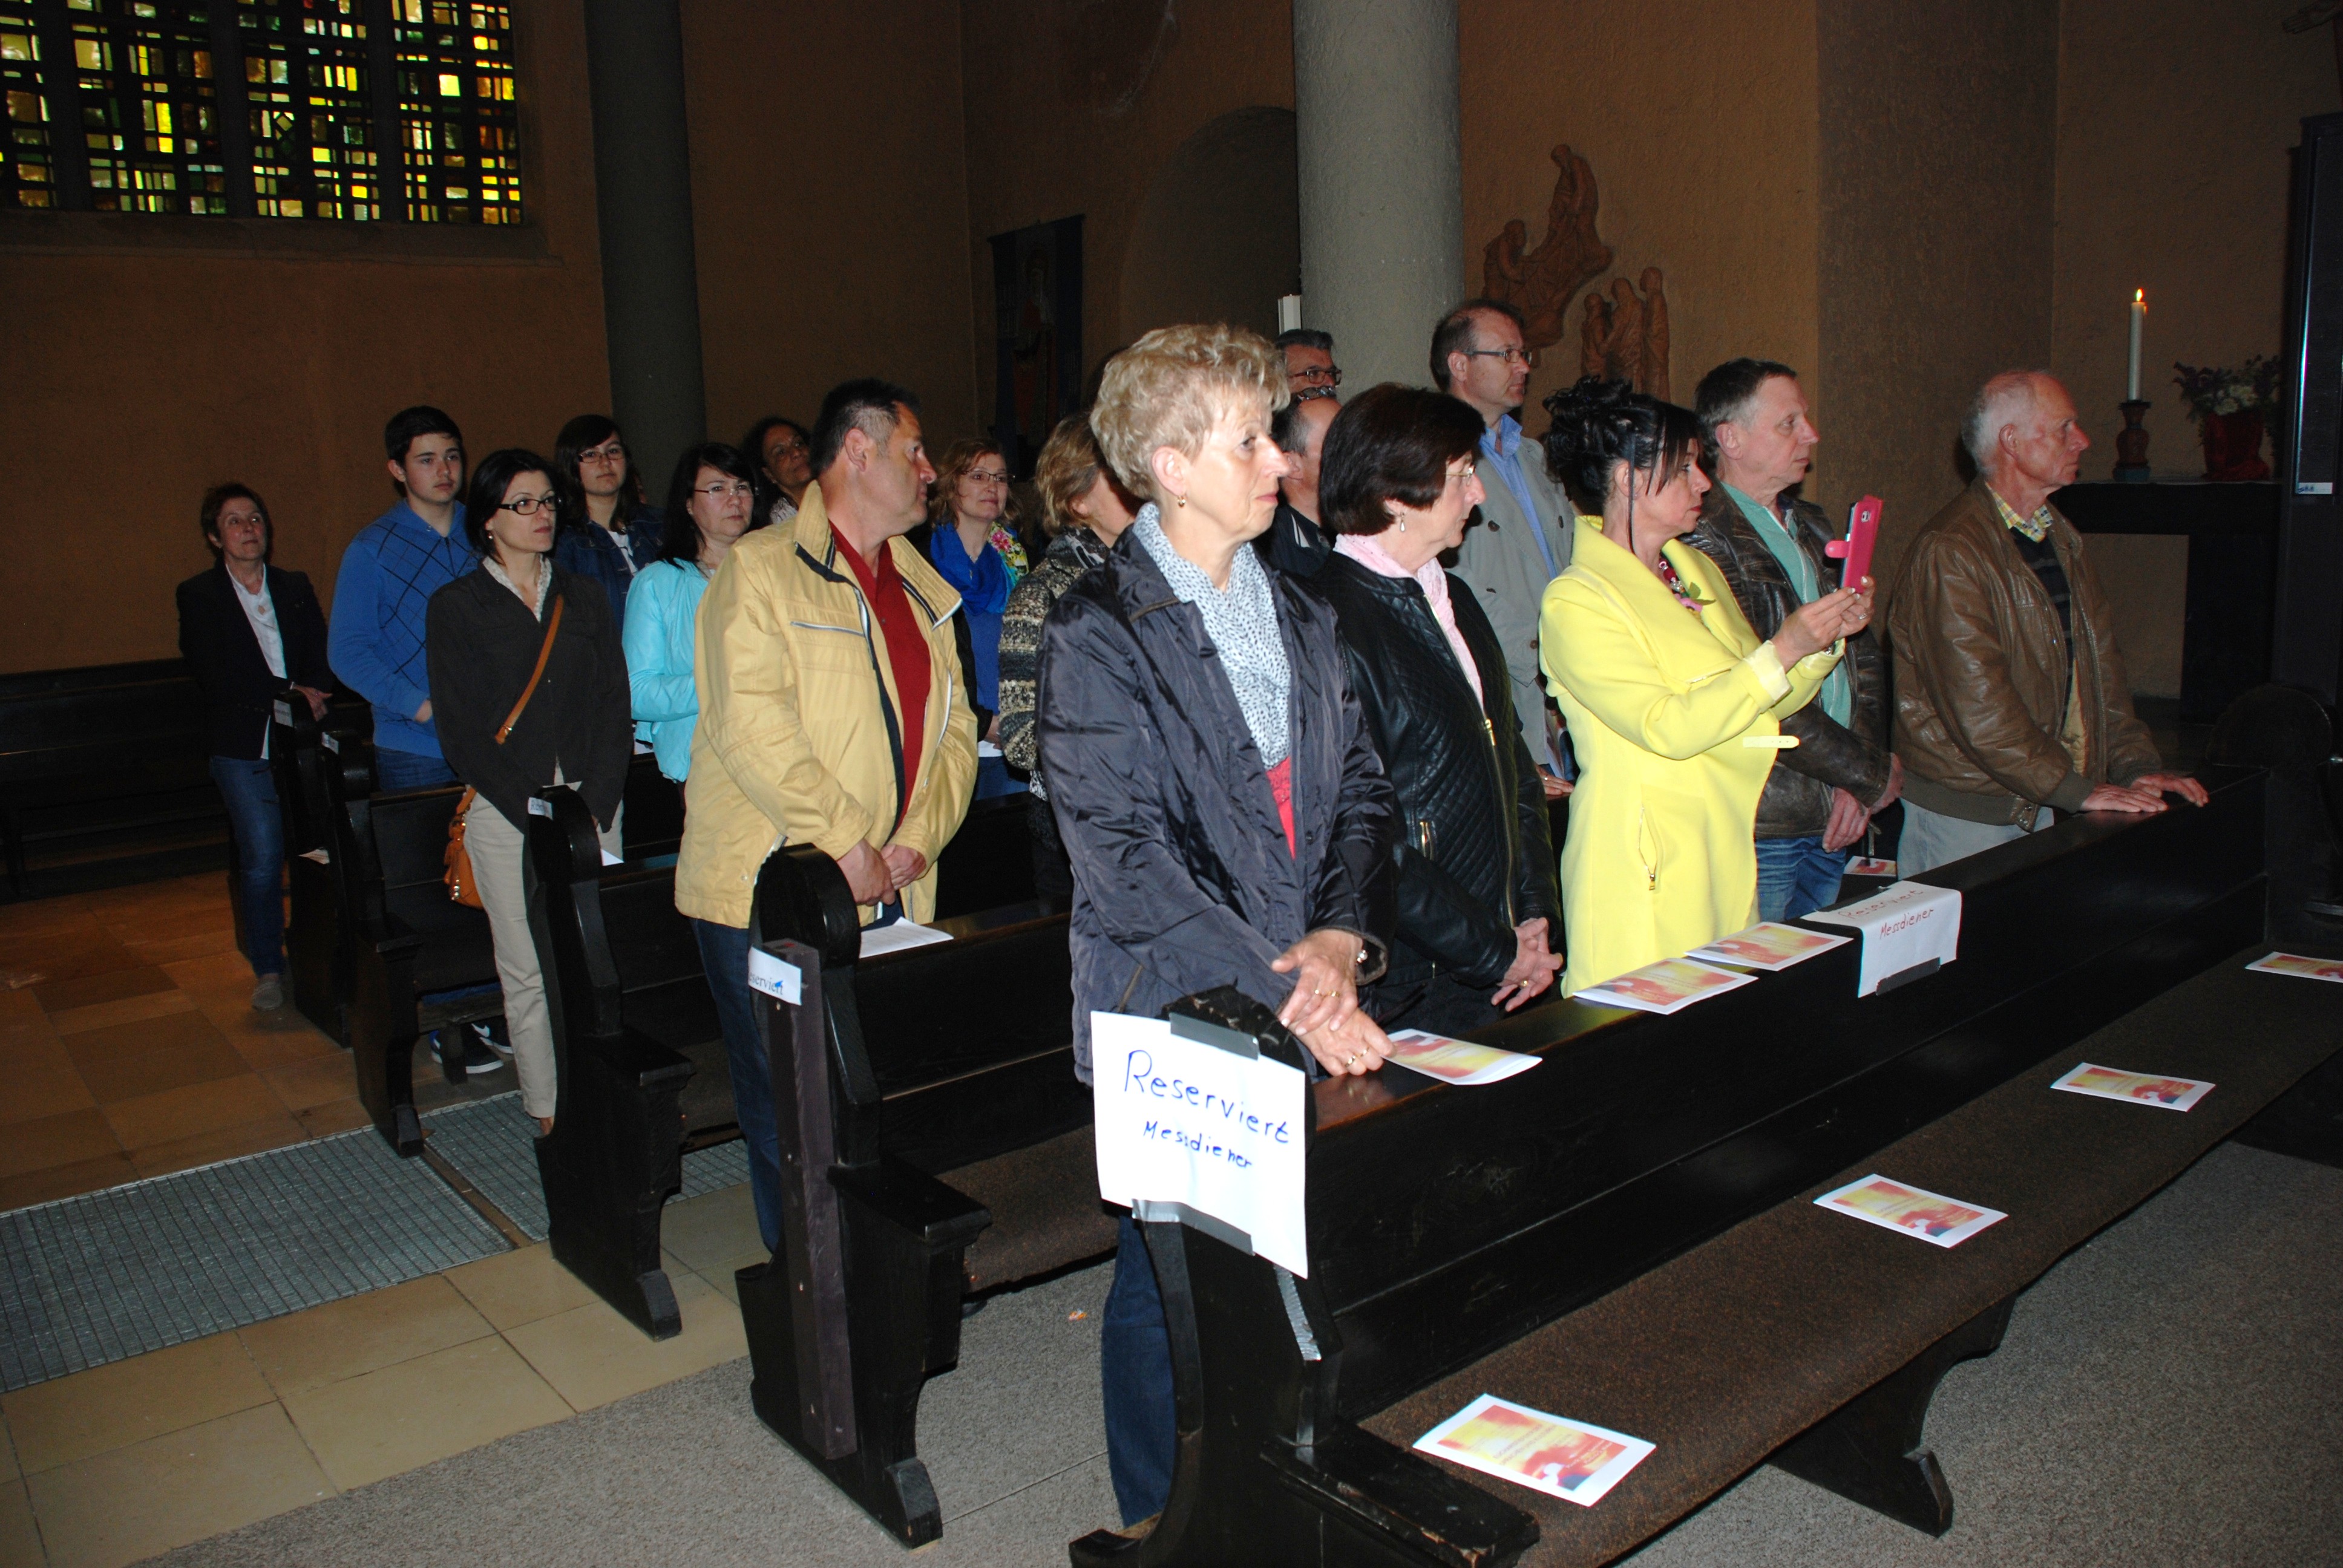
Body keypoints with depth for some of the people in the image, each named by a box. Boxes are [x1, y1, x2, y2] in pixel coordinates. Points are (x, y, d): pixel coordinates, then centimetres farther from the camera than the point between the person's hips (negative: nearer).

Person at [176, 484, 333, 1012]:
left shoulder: (296, 587, 15)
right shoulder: (198, 595, 5)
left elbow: (322, 657, 10)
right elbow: (214, 674, -5)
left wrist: (312, 699, -11)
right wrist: (289, 691, -12)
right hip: (243, 748, -3)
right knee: (262, 858, -8)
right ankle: (267, 968, 6)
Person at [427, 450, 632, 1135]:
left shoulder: (584, 597, 13)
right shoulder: (456, 606, 4)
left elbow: (614, 706, 7)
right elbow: (462, 731, -3)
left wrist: (591, 807, -6)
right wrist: (540, 815, -10)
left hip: (590, 802, 3)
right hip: (505, 810, -2)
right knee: (529, 969, -1)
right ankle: (549, 1113, 10)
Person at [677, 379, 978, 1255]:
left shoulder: (923, 590, 17)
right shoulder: (760, 569, -5)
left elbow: (954, 729, 12)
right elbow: (752, 724, -17)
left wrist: (918, 841, -3)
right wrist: (848, 845, -17)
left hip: (891, 898, 6)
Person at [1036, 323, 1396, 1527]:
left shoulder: (1300, 615, 11)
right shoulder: (1095, 636, -11)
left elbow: (1361, 788, 11)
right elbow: (1130, 856, -17)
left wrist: (1342, 935, -6)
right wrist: (1279, 990, -20)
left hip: (1313, 1008, 6)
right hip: (1177, 1021, -5)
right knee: (1172, 1281, 8)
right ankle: (1163, 1522, 31)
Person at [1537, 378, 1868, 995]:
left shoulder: (1700, 571, 13)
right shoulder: (1576, 602, -13)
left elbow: (1763, 702, 17)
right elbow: (1667, 728, -22)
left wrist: (1826, 639, 1)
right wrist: (1780, 651, -21)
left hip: (1726, 856, 8)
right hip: (1644, 870, -8)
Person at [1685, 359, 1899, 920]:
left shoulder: (1814, 527, 15)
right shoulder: (1704, 542, -13)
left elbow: (1864, 652, 15)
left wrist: (1861, 780, 1)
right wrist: (1872, 774, -10)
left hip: (1833, 824, 8)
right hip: (1758, 830, -8)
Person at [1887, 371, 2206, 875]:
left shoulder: (2059, 538, 14)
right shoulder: (1949, 551, -17)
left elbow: (2100, 661, 15)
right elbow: (1978, 704, -22)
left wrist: (2138, 766, 2)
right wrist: (2080, 790, -20)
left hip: (2039, 806, 8)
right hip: (1962, 811, -8)